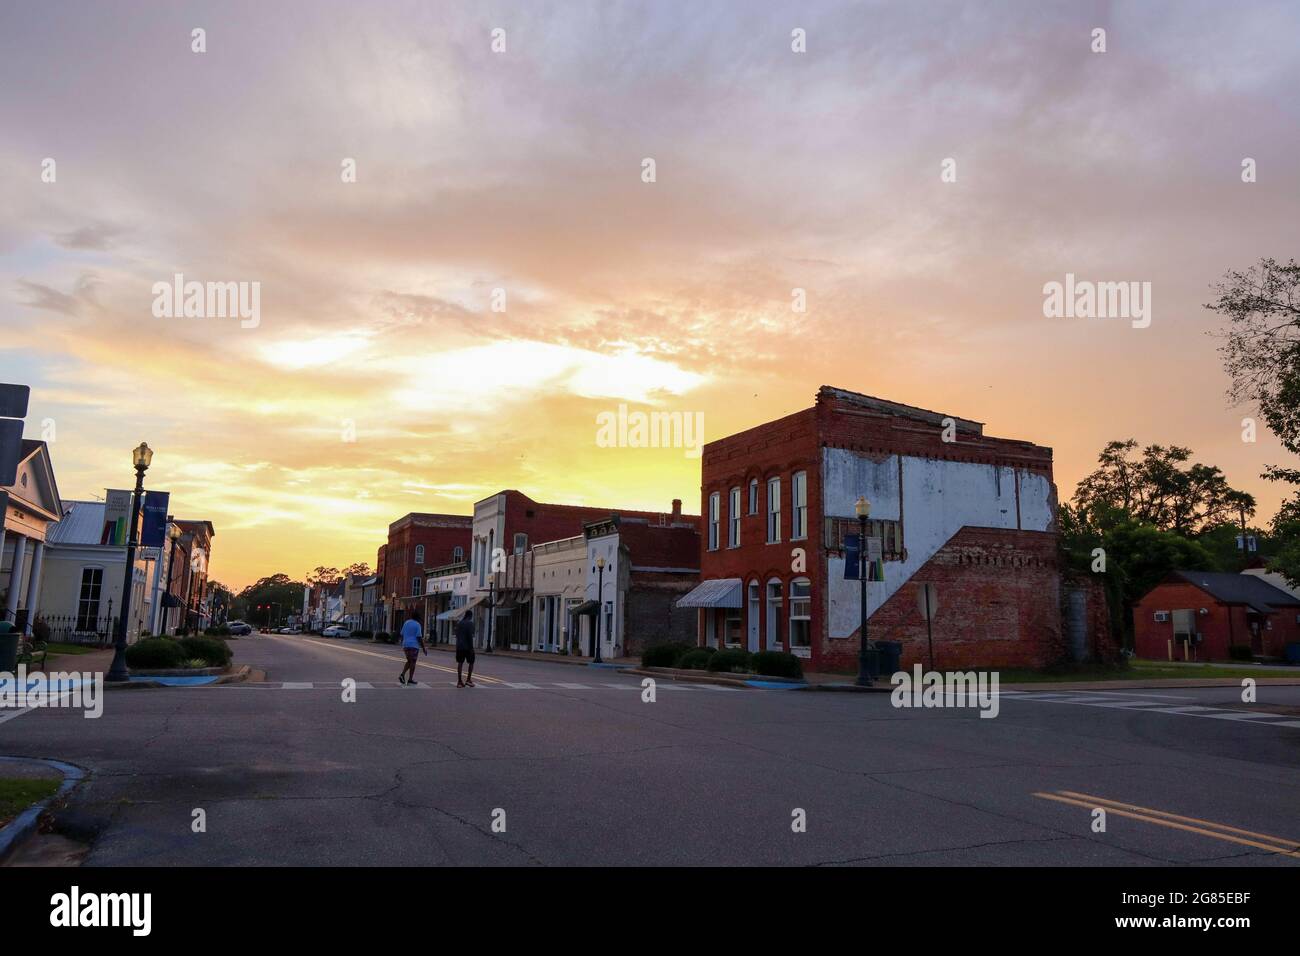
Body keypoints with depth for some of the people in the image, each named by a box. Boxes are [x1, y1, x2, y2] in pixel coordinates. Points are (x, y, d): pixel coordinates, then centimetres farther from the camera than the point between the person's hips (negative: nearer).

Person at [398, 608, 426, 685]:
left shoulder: (406, 623, 11)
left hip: (406, 645, 7)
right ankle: (410, 679, 2)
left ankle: (402, 674, 0)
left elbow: (402, 635, 14)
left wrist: (402, 645, 24)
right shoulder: (417, 625, -9)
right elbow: (419, 637, -13)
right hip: (414, 645, -7)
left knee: (409, 661, 18)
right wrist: (423, 648, -8)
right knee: (413, 662, 1)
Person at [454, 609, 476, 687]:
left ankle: (459, 681, 4)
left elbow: (457, 635, 16)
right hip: (467, 646, -6)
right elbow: (470, 636, -16)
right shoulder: (470, 623, -11)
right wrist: (471, 647, -15)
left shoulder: (459, 623, 12)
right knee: (471, 662, 7)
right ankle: (468, 679, 2)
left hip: (459, 646, 6)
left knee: (460, 663, 6)